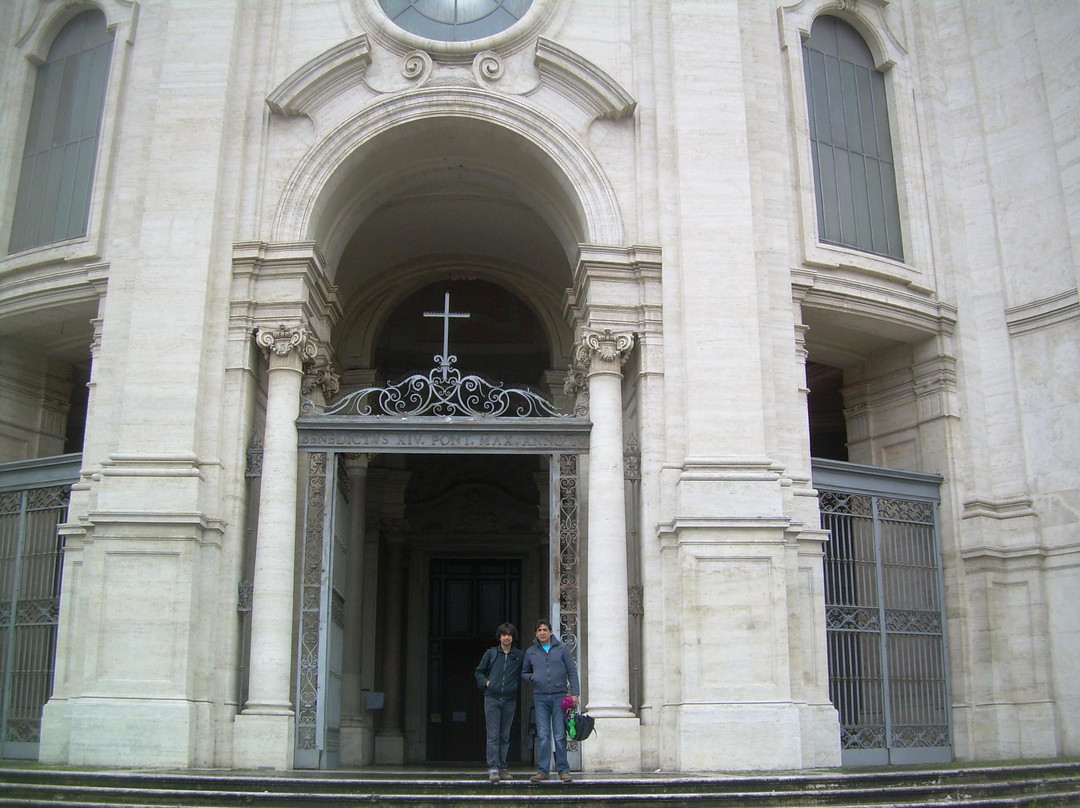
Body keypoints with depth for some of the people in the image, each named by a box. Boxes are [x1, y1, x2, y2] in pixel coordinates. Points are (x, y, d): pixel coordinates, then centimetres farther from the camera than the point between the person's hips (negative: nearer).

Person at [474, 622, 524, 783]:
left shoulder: (520, 656, 6)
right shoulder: (491, 653, 6)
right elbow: (479, 672, 16)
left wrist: (516, 685, 1)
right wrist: (485, 682, 1)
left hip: (510, 700, 1)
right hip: (492, 699, -1)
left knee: (505, 737, 7)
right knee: (493, 736, -6)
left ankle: (502, 768, 13)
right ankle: (493, 768, -8)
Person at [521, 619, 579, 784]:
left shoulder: (562, 649, 4)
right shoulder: (531, 652, 11)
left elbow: (572, 672, 3)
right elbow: (524, 672, 21)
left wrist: (574, 693, -5)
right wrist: (531, 677, -1)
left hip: (559, 696, -2)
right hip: (540, 697, 2)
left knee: (560, 736, -2)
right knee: (543, 736, 0)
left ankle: (563, 770, 4)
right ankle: (543, 770, 5)